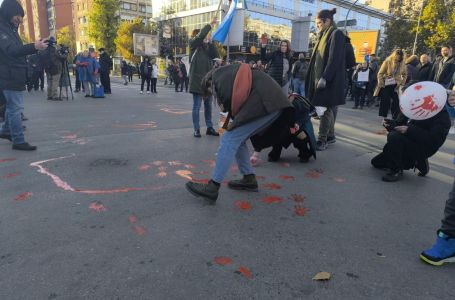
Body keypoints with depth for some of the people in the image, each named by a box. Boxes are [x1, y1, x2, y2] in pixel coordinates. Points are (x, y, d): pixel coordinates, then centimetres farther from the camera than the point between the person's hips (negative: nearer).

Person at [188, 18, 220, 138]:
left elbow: (215, 55, 3)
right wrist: (211, 24, -11)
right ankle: (196, 129, 4)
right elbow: (201, 35, -16)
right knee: (197, 106, -2)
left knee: (208, 106, 10)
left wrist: (210, 42, -4)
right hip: (197, 80, -6)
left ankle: (209, 128, 18)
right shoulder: (193, 44, 1)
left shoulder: (207, 46, 16)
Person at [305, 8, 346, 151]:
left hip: (330, 80, -8)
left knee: (325, 108, -10)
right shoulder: (326, 35, 18)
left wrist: (324, 78, -25)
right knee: (328, 108, 11)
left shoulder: (337, 34, -9)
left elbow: (335, 59, -19)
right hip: (322, 77, 8)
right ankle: (330, 135, 19)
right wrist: (318, 77, 15)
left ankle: (322, 140, -8)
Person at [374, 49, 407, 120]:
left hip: (396, 86, 3)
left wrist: (402, 84, 0)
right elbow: (380, 74, -5)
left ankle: (395, 118, 6)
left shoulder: (402, 64, 1)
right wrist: (381, 84, -12)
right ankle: (384, 118, 6)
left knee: (396, 101, -1)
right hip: (386, 85, -2)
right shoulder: (387, 62, -7)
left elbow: (405, 75, 12)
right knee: (385, 101, -2)